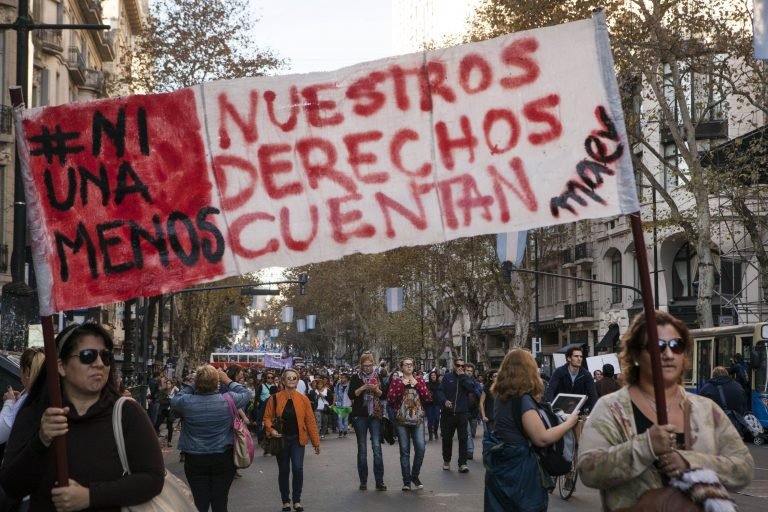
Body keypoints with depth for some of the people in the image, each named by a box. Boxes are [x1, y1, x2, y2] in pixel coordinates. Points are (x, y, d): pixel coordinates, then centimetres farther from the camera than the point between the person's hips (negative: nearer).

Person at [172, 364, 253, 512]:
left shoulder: (186, 402, -12)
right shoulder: (228, 400, -11)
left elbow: (175, 400, 12)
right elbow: (246, 394, 8)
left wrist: (192, 385, 12)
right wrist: (228, 381, 16)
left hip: (195, 460, 0)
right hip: (223, 459, 0)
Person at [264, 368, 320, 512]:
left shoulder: (303, 399, -3)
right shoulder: (275, 398, -5)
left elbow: (310, 421, -1)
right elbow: (267, 417, 1)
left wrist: (315, 441, 0)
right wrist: (271, 430, -19)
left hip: (297, 439, 0)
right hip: (281, 439, 0)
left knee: (298, 469, -10)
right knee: (283, 471, 8)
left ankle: (297, 500, 7)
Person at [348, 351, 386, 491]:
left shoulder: (378, 377, 7)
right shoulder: (356, 377, 3)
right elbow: (351, 395, -6)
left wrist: (376, 389, -12)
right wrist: (364, 387, -17)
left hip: (375, 415, 1)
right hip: (360, 416, -1)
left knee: (377, 446, -7)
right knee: (362, 448, 4)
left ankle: (379, 481, -5)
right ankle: (363, 481, 9)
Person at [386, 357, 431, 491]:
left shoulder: (419, 380, 11)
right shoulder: (396, 381, 6)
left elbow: (427, 398, 1)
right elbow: (390, 399, -7)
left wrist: (417, 385, -6)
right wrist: (402, 385, -10)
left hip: (418, 419, 1)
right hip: (401, 419, -1)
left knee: (420, 448, -10)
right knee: (404, 451, -1)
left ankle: (415, 476, 9)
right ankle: (406, 481, 7)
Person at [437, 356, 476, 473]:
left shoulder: (466, 378, 8)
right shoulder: (447, 377, 5)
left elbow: (472, 389, -10)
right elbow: (440, 390, -1)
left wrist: (462, 377, -11)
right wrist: (444, 400, -19)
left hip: (462, 413, 0)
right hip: (448, 413, 0)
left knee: (463, 438, -7)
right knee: (447, 438, 10)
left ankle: (462, 463, -4)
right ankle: (446, 461, 28)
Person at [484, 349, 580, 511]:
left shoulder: (502, 397, 7)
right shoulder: (523, 399, -19)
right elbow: (542, 438, -23)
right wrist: (569, 423, -10)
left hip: (501, 467, 8)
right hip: (519, 471, -8)